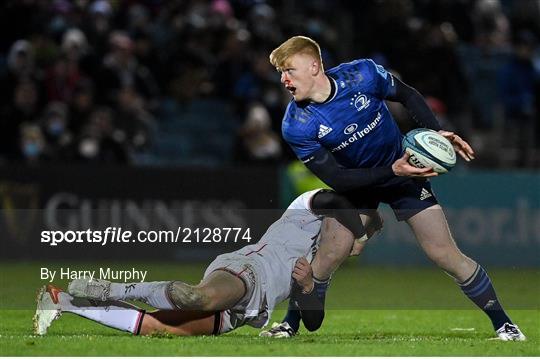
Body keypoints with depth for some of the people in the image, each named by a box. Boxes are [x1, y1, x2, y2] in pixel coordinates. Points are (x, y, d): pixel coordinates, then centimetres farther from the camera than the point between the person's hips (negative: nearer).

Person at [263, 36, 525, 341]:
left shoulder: (362, 75, -24)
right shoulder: (296, 127, -24)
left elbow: (408, 96, -4)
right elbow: (335, 178, -23)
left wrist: (437, 132, -16)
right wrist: (392, 171, -30)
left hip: (405, 172, 0)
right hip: (354, 186, 0)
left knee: (447, 256, -5)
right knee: (327, 258, -12)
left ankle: (502, 324, 6)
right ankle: (291, 324, 10)